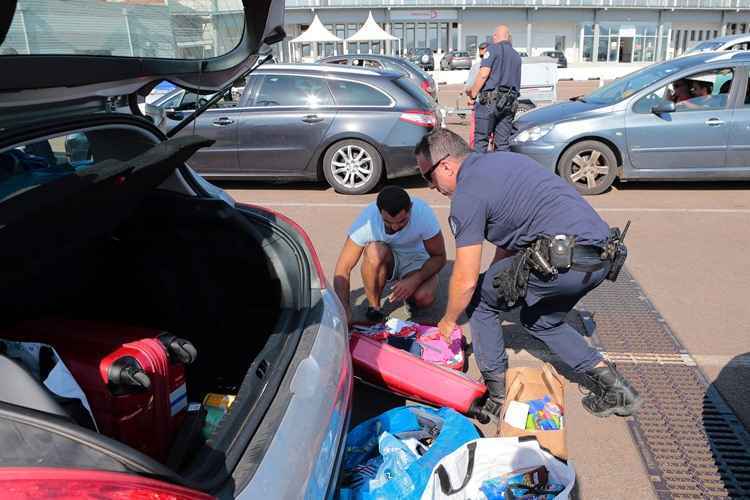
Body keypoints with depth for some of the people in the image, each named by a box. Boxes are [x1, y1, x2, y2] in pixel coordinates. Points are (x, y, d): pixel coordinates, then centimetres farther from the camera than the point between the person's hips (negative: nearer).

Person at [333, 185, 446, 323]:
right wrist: (345, 309, -40)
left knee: (424, 299, -30)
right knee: (375, 251, -35)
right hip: (386, 261, 0)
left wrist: (414, 281, -34)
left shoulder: (423, 213, -30)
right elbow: (343, 268, -28)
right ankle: (373, 307, -13)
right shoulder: (367, 219, -30)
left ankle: (406, 292, 6)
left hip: (415, 260, 0)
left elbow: (439, 257, -18)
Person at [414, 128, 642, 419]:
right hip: (600, 259, 9)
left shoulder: (467, 194, -6)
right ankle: (614, 388, 24)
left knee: (478, 298, 11)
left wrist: (448, 322, 14)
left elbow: (465, 281, -4)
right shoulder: (501, 159, 21)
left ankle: (497, 395, 17)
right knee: (540, 320, 29)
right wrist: (497, 275, 32)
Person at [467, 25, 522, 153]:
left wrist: (473, 93, -4)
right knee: (503, 143, 7)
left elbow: (483, 74, -12)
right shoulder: (516, 55, 20)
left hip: (490, 100, -6)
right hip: (509, 103, 6)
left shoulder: (493, 49, -1)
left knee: (480, 139, -4)